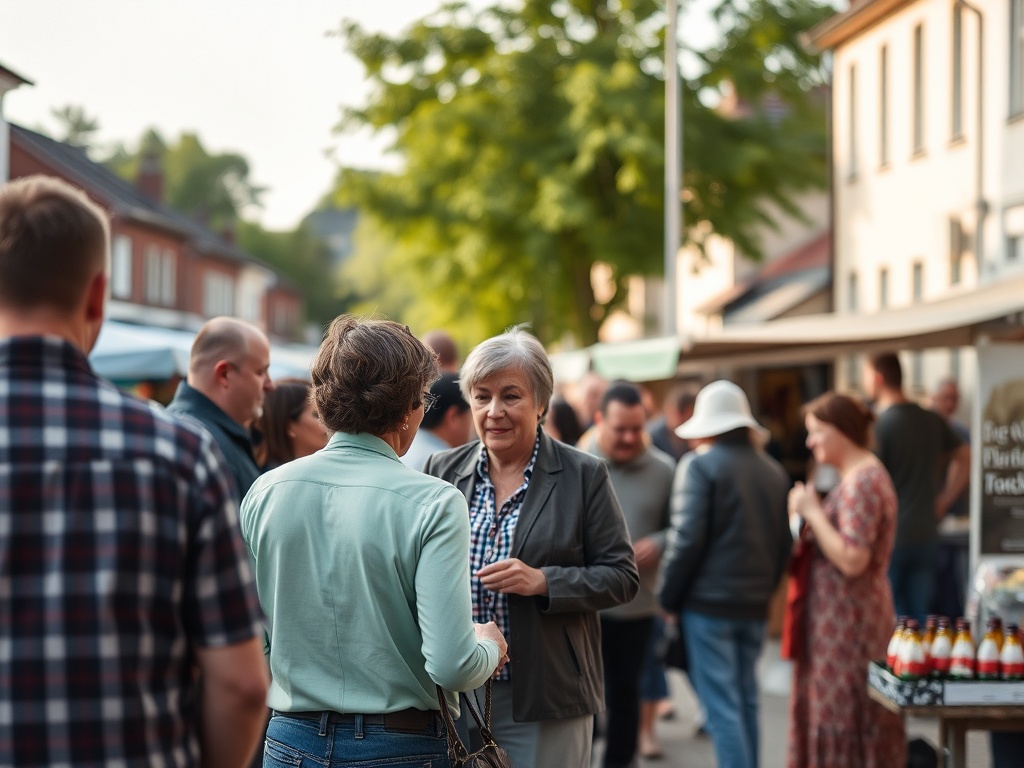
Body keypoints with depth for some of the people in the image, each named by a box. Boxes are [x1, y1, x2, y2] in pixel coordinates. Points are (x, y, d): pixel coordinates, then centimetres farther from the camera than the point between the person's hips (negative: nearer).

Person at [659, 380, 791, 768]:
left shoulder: (704, 467, -10)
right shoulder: (773, 471, 9)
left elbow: (687, 539, -14)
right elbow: (784, 543, 13)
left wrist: (669, 597, -4)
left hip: (709, 602, -6)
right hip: (755, 605, 6)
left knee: (721, 703, -4)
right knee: (746, 699, 15)